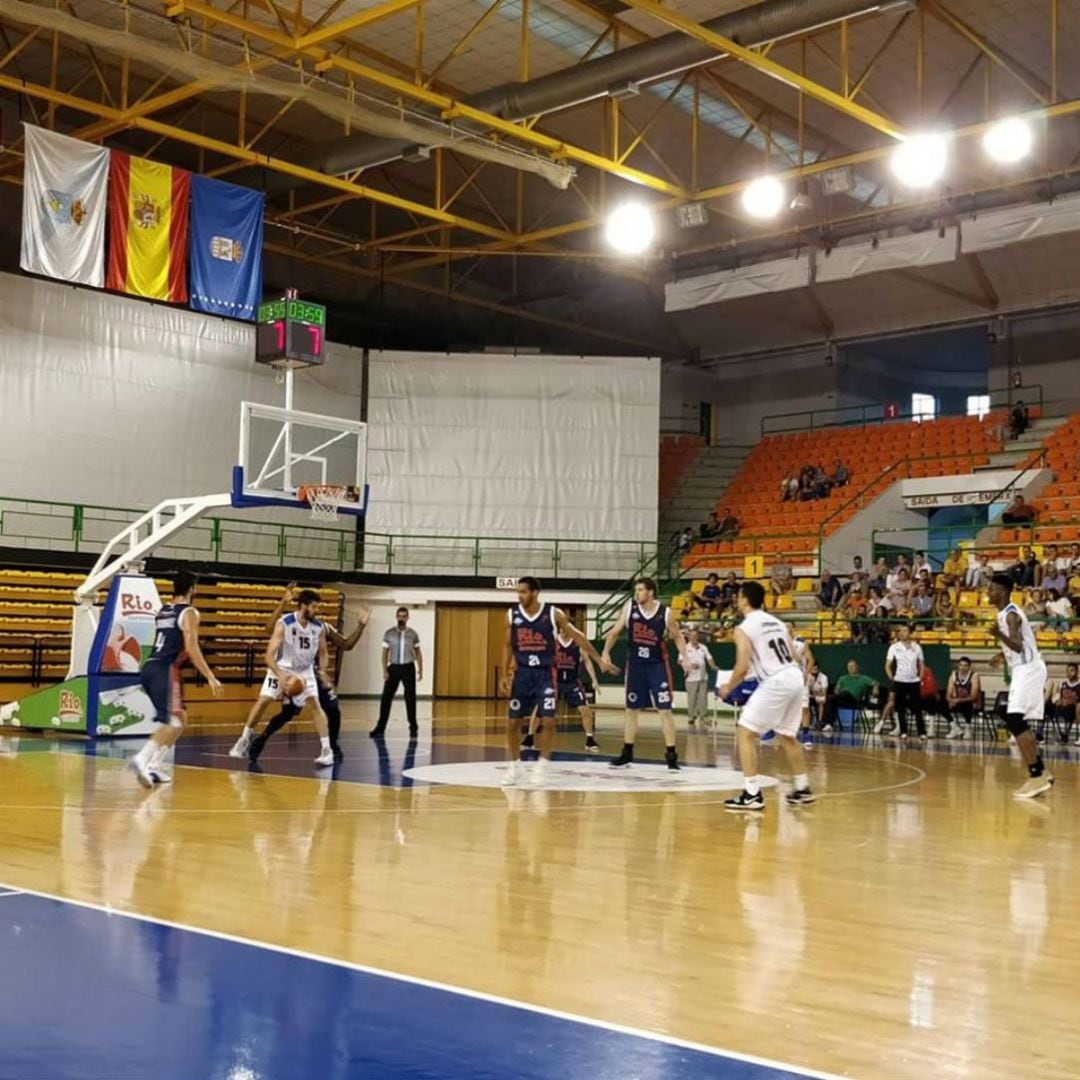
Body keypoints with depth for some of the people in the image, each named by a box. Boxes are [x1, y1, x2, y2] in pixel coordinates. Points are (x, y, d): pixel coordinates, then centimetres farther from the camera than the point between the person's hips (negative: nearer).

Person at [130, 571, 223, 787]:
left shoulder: (162, 611, 20)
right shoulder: (189, 612, -4)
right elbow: (191, 648, -14)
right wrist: (211, 678, -15)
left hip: (149, 669, 8)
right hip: (165, 671, -8)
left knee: (180, 719, 18)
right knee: (171, 723, -12)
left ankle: (155, 766, 11)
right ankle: (142, 759, -31)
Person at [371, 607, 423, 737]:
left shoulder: (413, 634, 1)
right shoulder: (389, 633, 0)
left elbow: (418, 652, 7)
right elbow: (385, 652, 2)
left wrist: (420, 670, 2)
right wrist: (385, 670, -6)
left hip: (408, 668, 0)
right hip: (393, 667, 0)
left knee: (410, 698, 4)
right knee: (386, 697, 0)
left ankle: (413, 727, 17)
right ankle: (380, 728, 7)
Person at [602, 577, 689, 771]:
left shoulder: (665, 613, -10)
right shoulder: (630, 606, -5)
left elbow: (677, 636, 5)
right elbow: (615, 631, 3)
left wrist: (683, 656, -9)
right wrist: (606, 652, -7)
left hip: (657, 665, -2)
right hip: (635, 664, 3)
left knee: (665, 710, -5)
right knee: (631, 709, 9)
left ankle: (671, 755, 0)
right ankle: (627, 754, 20)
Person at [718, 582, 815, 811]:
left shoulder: (744, 628, -4)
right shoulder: (777, 622, 19)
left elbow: (743, 667, -11)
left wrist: (728, 687, 6)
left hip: (776, 682, -8)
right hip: (796, 677, 8)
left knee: (746, 734, 0)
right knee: (788, 736, 25)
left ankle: (752, 794, -5)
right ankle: (803, 790, 33)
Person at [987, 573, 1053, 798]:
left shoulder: (1011, 614, -16)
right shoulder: (1005, 613, 14)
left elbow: (1018, 646, -28)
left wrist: (999, 635, -43)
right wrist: (1004, 655, 28)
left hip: (1028, 670, -11)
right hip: (1023, 670, 11)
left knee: (1014, 722, -18)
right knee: (1019, 723, 16)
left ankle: (1036, 776, -18)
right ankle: (1041, 772, 24)